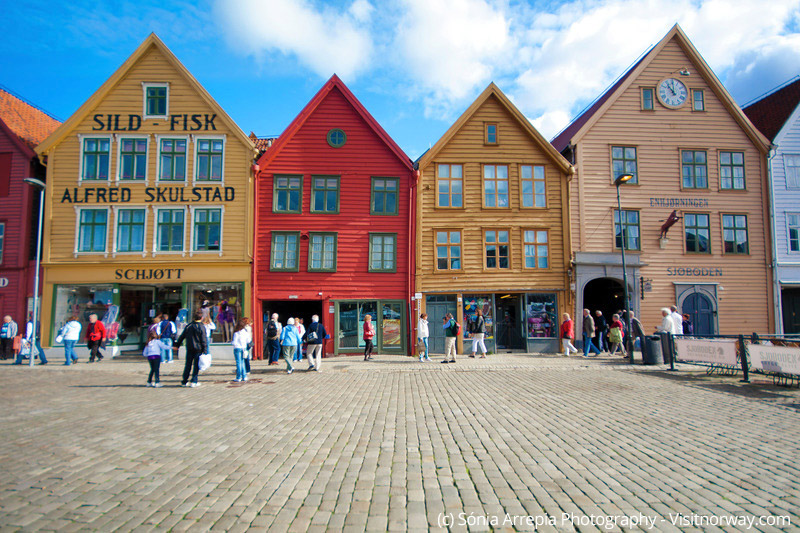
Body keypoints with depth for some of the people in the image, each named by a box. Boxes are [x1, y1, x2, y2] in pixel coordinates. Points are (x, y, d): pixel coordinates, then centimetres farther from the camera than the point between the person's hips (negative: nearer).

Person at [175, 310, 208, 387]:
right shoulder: (202, 327, -9)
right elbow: (204, 340, -10)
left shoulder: (188, 326, 6)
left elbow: (182, 336, 12)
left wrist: (177, 345, 22)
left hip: (189, 349, 4)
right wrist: (205, 351, -7)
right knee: (196, 366, 3)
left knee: (188, 365, 11)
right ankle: (194, 382, 2)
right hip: (198, 349, -4)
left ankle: (184, 381, 15)